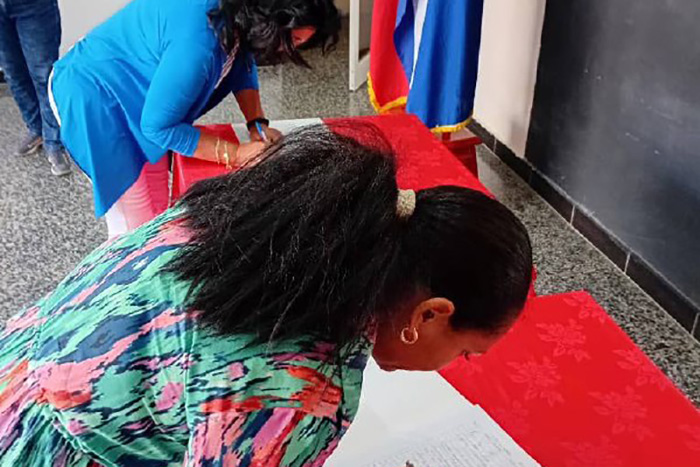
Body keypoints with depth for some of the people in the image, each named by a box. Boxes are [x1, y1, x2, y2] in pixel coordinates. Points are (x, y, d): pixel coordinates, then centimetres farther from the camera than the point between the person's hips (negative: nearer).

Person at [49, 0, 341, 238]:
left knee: (157, 210, 16)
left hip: (137, 91, 9)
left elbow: (241, 61, 6)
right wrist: (236, 154, -25)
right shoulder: (198, 42, -38)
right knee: (141, 224, -4)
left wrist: (258, 124, -9)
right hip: (94, 97, -8)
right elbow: (157, 126, -28)